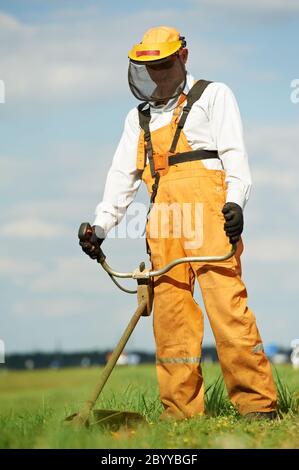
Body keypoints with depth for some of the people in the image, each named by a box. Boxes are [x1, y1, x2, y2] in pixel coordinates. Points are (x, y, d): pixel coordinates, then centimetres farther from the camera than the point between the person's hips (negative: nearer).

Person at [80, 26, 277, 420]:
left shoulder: (213, 95, 13)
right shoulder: (139, 118, 28)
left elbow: (233, 151, 1)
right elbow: (123, 174, 24)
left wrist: (235, 199, -16)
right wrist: (102, 225, 11)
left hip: (208, 206, -5)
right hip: (163, 214, 5)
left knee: (227, 303, -15)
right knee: (170, 312, -2)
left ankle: (257, 403, -17)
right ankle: (181, 410, -1)